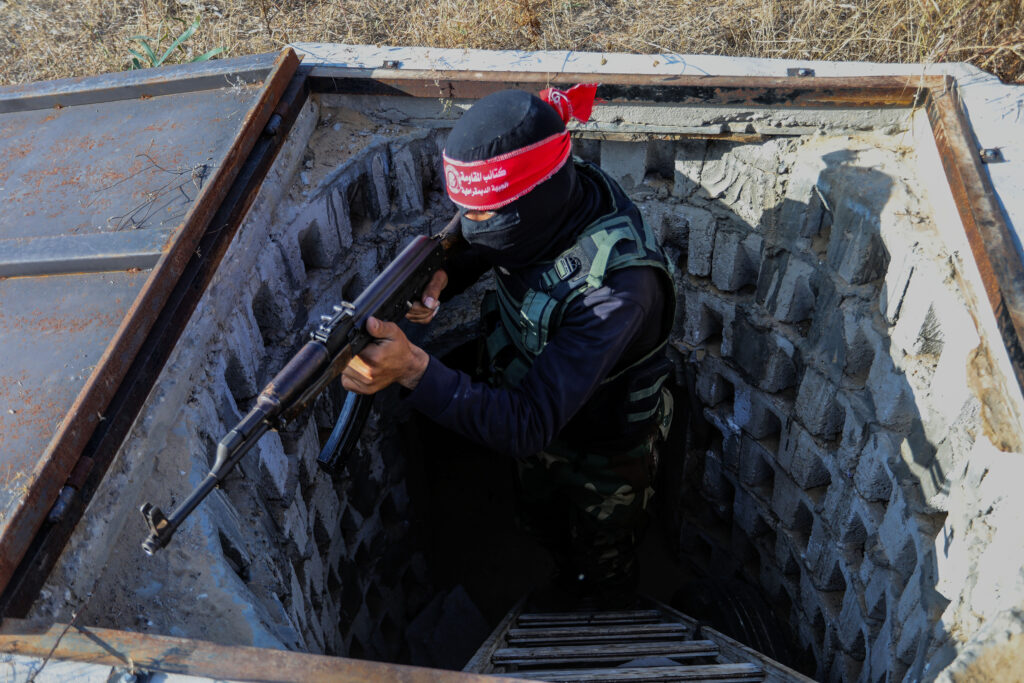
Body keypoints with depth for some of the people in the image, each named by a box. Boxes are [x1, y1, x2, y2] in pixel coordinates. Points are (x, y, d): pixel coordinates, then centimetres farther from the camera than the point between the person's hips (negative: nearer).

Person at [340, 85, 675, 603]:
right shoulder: (548, 209, -23)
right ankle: (564, 583, 69)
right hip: (542, 417, 6)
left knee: (598, 572, 26)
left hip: (604, 455, -6)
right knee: (543, 524, 35)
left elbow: (529, 424, -47)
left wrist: (414, 370, -59)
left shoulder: (616, 290, -46)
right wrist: (442, 278, -25)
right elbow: (477, 248, -1)